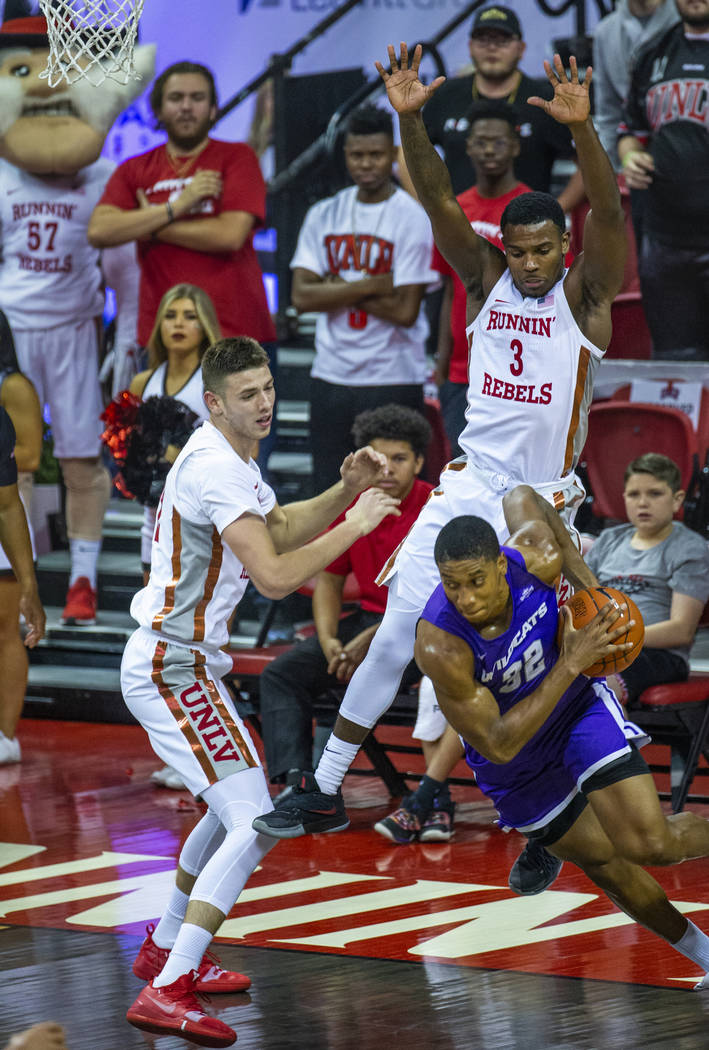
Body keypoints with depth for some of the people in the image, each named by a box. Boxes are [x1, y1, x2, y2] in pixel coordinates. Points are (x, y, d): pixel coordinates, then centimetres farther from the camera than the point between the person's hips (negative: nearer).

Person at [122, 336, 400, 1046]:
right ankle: (165, 992, -27)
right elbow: (274, 576, -26)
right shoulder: (216, 468, -20)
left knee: (234, 805, 29)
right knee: (255, 824, -19)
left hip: (170, 663, 11)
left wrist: (344, 492, 10)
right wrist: (353, 527, -16)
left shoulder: (228, 459, 12)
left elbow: (278, 530, 26)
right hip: (174, 671, -11)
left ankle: (165, 950, 41)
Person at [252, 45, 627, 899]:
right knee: (395, 633, 1)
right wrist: (411, 121, -24)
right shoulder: (487, 279, 5)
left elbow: (608, 216, -24)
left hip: (542, 501, -4)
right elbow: (437, 203, -7)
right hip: (468, 484, 4)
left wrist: (581, 129, -40)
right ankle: (324, 792, 9)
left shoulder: (584, 295, -6)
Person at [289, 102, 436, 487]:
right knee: (328, 489, 8)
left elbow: (405, 311, -12)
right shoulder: (323, 215, 8)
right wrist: (372, 286, -11)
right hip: (331, 376, 4)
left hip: (393, 381, -4)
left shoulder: (413, 219, -6)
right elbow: (302, 295, -2)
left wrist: (337, 289, -8)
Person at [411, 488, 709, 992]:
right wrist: (571, 663, -39)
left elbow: (521, 497, -4)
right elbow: (497, 744, -34)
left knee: (650, 843, -17)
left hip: (578, 703, 0)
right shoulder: (441, 647, -38)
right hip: (516, 757, 0)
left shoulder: (538, 558, -29)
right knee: (602, 862, 15)